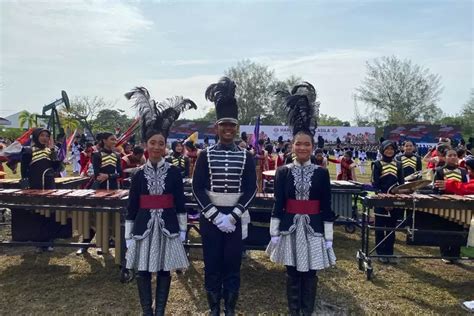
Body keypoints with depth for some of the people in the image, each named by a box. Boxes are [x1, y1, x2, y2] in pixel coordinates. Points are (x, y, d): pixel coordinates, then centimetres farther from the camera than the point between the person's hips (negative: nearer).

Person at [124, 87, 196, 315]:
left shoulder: (174, 172, -2)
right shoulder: (139, 175, 1)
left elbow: (180, 203, 2)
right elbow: (131, 207, 4)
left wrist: (182, 230, 0)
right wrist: (128, 236, 3)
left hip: (167, 227, -1)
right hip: (144, 227, 1)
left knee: (164, 270, 8)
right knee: (143, 271, 8)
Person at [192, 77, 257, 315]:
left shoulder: (246, 156, 0)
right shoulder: (205, 155, -2)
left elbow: (251, 189, -3)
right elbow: (197, 188, -5)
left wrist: (233, 216, -13)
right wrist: (215, 215, -14)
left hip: (236, 218, 0)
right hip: (210, 217, 0)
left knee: (233, 265, 9)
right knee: (212, 265, 9)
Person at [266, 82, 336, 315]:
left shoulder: (322, 173, -1)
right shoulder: (283, 172, -1)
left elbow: (326, 208, 1)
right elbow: (277, 205, 0)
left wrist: (328, 237, 0)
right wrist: (274, 234, -2)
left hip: (314, 230, 0)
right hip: (290, 228, 0)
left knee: (310, 275, 10)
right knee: (292, 274, 11)